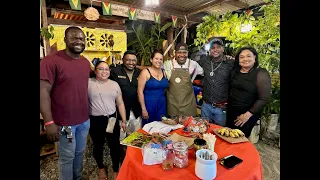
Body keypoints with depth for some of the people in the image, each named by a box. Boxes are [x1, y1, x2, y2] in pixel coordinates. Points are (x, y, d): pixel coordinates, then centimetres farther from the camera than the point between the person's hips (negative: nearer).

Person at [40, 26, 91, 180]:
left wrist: (88, 113, 12)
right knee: (67, 157, 12)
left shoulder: (86, 62, 6)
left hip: (84, 120, 6)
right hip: (64, 122, -5)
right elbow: (43, 92, -16)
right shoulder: (51, 61, -13)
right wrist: (49, 122, -19)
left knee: (79, 152, 21)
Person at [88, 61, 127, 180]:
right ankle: (101, 167, 44)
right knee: (98, 146, 17)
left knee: (115, 145, 8)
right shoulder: (88, 83, -3)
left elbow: (120, 104, 7)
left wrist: (123, 121, 6)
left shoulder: (114, 84, 5)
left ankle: (116, 170, 33)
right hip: (95, 121, -1)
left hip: (112, 119, 2)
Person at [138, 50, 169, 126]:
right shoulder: (145, 72, -7)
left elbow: (165, 89, 13)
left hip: (162, 105, 5)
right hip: (149, 105, -4)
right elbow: (140, 91, -11)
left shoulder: (164, 73, 8)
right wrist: (143, 109, -14)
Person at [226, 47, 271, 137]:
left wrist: (248, 114, -18)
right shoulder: (235, 71, 4)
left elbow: (263, 98, -16)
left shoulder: (261, 74, -13)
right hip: (231, 110, 6)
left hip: (248, 114, -5)